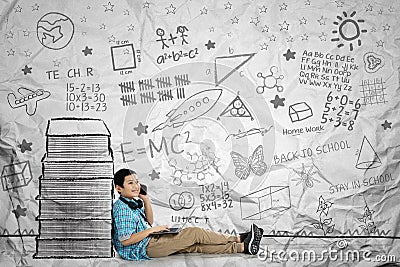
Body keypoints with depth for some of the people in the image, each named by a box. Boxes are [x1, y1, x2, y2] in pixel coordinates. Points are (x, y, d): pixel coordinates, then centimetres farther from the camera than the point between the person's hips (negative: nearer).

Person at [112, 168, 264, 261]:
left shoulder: (134, 203, 13)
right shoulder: (122, 208, -17)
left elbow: (149, 222, 21)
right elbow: (125, 240, -23)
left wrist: (146, 200, 7)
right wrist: (152, 230, -18)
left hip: (150, 241, 9)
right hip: (140, 250, -9)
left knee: (196, 245, 0)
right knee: (194, 233, -12)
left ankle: (242, 247, -1)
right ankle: (238, 240, -1)